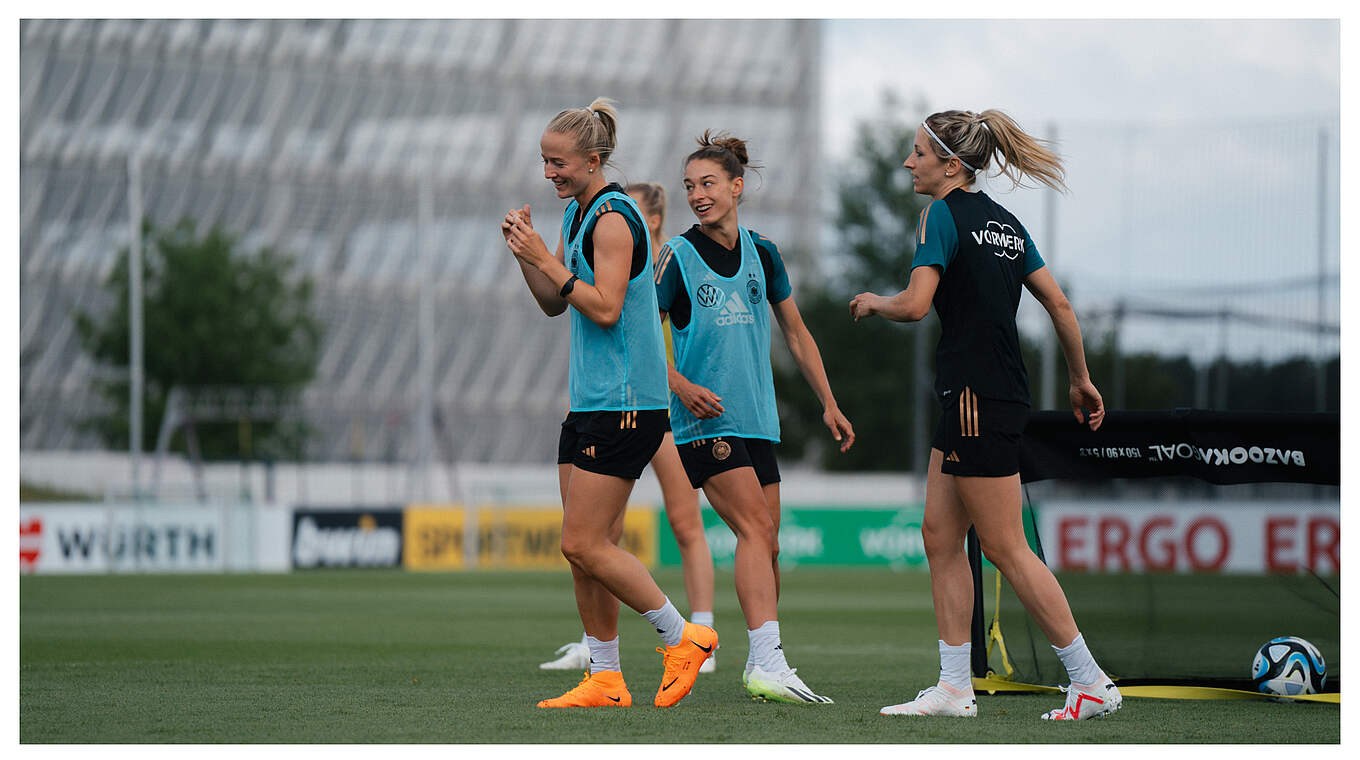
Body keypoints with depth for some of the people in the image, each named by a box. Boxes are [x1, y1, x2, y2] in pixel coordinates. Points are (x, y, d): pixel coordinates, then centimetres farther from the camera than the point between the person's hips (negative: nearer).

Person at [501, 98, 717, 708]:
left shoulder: (612, 217, -14)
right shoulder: (577, 213, 16)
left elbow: (605, 308, -21)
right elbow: (555, 304, 19)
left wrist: (545, 258, -18)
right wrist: (524, 253, 4)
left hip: (625, 405, -10)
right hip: (589, 401, 10)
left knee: (583, 543, -10)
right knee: (582, 549, 6)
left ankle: (682, 637, 1)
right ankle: (604, 679, 10)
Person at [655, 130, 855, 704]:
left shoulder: (762, 254, 9)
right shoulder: (677, 257, -4)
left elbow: (796, 334, 19)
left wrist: (828, 404, 16)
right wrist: (681, 386, -17)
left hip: (758, 419, 5)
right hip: (704, 419, -5)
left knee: (767, 544, 6)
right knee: (755, 527, -20)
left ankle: (763, 660, 18)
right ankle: (768, 662, -29)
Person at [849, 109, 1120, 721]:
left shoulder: (944, 215, -11)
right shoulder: (1004, 223, 14)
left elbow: (915, 304, -21)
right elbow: (1059, 305, 14)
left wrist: (872, 302, 0)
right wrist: (1080, 379, 23)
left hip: (978, 398, -9)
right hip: (975, 400, 9)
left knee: (1004, 548, -5)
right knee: (940, 537, 11)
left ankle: (1091, 683, -3)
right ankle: (954, 688, 10)